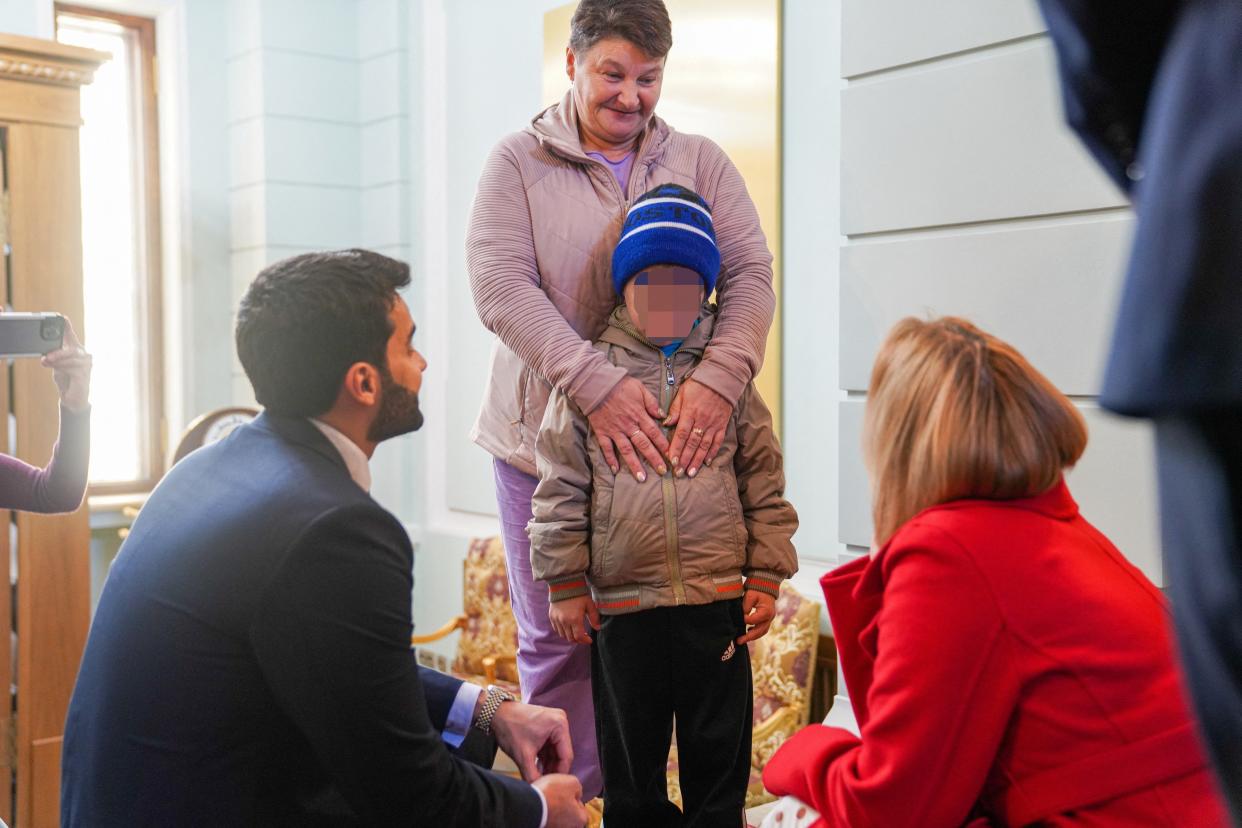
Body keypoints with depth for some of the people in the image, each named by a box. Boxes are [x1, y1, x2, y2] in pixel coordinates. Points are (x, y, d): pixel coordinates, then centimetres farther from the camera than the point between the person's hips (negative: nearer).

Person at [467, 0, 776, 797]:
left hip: (671, 439, 2)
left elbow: (752, 276, 0)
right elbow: (499, 285, -11)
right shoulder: (520, 161, 1)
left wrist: (719, 379, -19)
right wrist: (597, 385, -23)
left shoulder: (701, 163, 8)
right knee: (557, 644, 6)